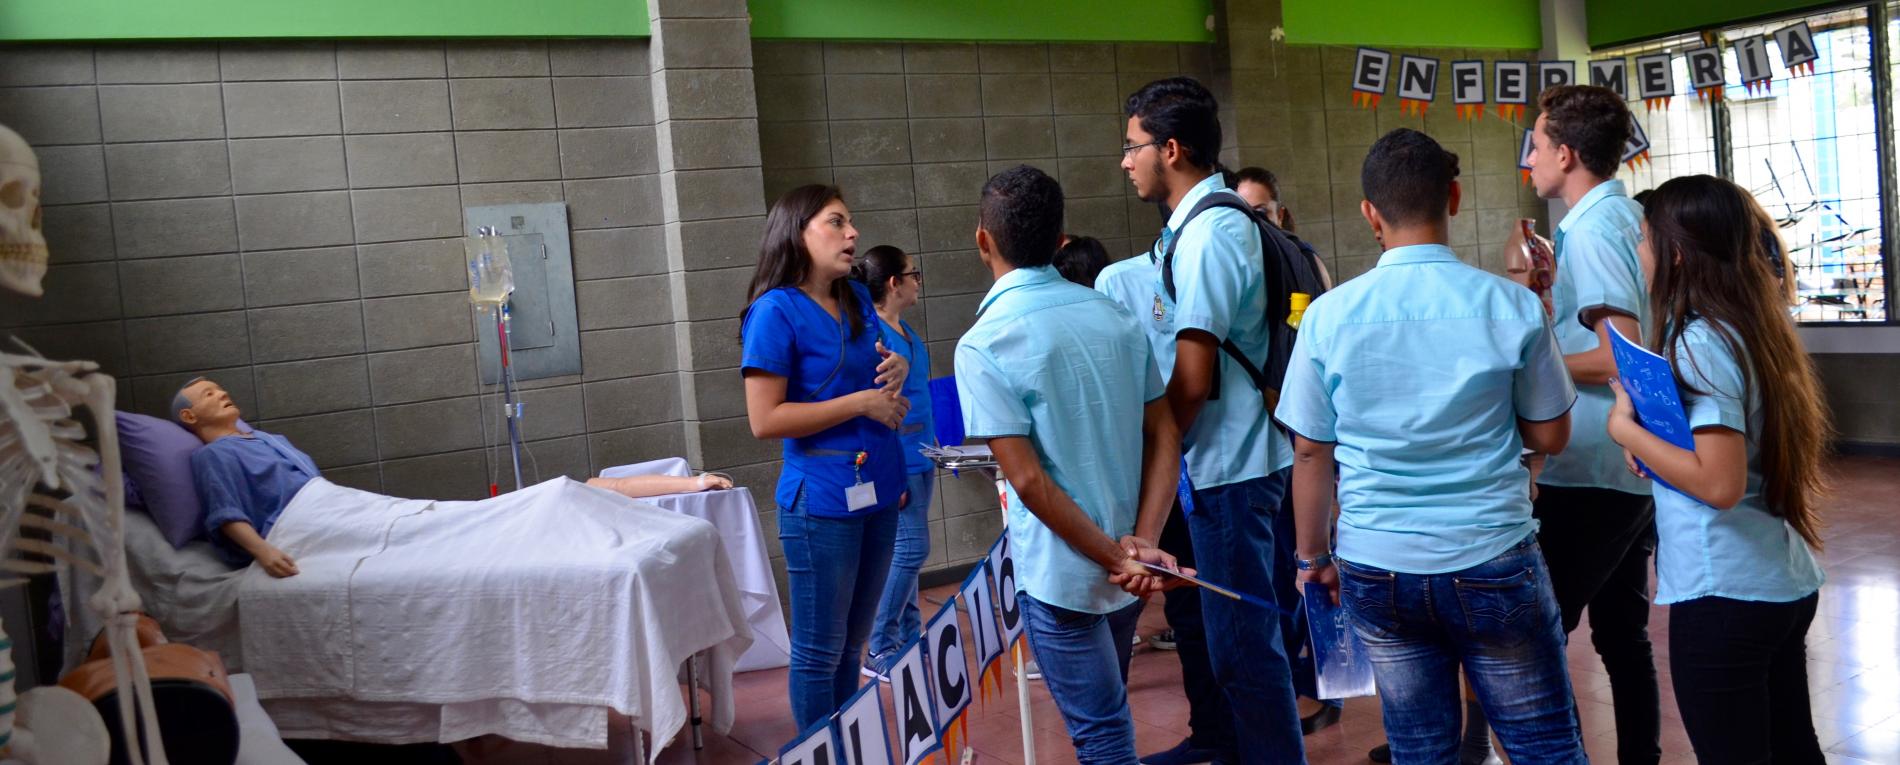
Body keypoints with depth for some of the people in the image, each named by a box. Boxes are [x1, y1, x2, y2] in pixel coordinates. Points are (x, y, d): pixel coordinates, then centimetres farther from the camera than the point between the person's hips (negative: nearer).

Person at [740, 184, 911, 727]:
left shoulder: (857, 299, 9)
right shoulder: (775, 311, -12)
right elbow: (764, 420, -17)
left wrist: (896, 372, 0)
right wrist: (861, 402, -17)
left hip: (878, 492, 7)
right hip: (822, 502, -7)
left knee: (852, 643, 18)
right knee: (818, 652, 4)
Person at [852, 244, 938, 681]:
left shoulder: (908, 334, 13)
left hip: (919, 458, 9)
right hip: (896, 460, -9)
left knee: (906, 551, 14)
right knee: (910, 549, -9)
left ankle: (910, 637, 23)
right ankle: (879, 652, -1)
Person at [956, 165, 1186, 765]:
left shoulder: (983, 345, -16)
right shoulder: (1113, 315, 2)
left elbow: (1029, 479, -20)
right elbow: (1165, 435, -1)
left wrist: (1115, 558, -13)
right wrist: (1141, 542, -7)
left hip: (1061, 573, -7)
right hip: (1130, 564, 7)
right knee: (1106, 712, 25)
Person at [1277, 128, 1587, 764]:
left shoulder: (1329, 314, -6)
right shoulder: (1513, 307, -8)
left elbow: (1310, 454, -1)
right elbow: (1550, 437, 2)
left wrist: (1313, 558, 11)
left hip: (1375, 569, 2)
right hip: (1492, 564, -1)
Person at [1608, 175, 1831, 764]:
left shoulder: (1700, 342, -18)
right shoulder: (1755, 328, 9)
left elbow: (1720, 483, -25)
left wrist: (1626, 430, -15)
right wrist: (1650, 441, 5)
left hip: (1724, 594, -9)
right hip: (1789, 583, 9)